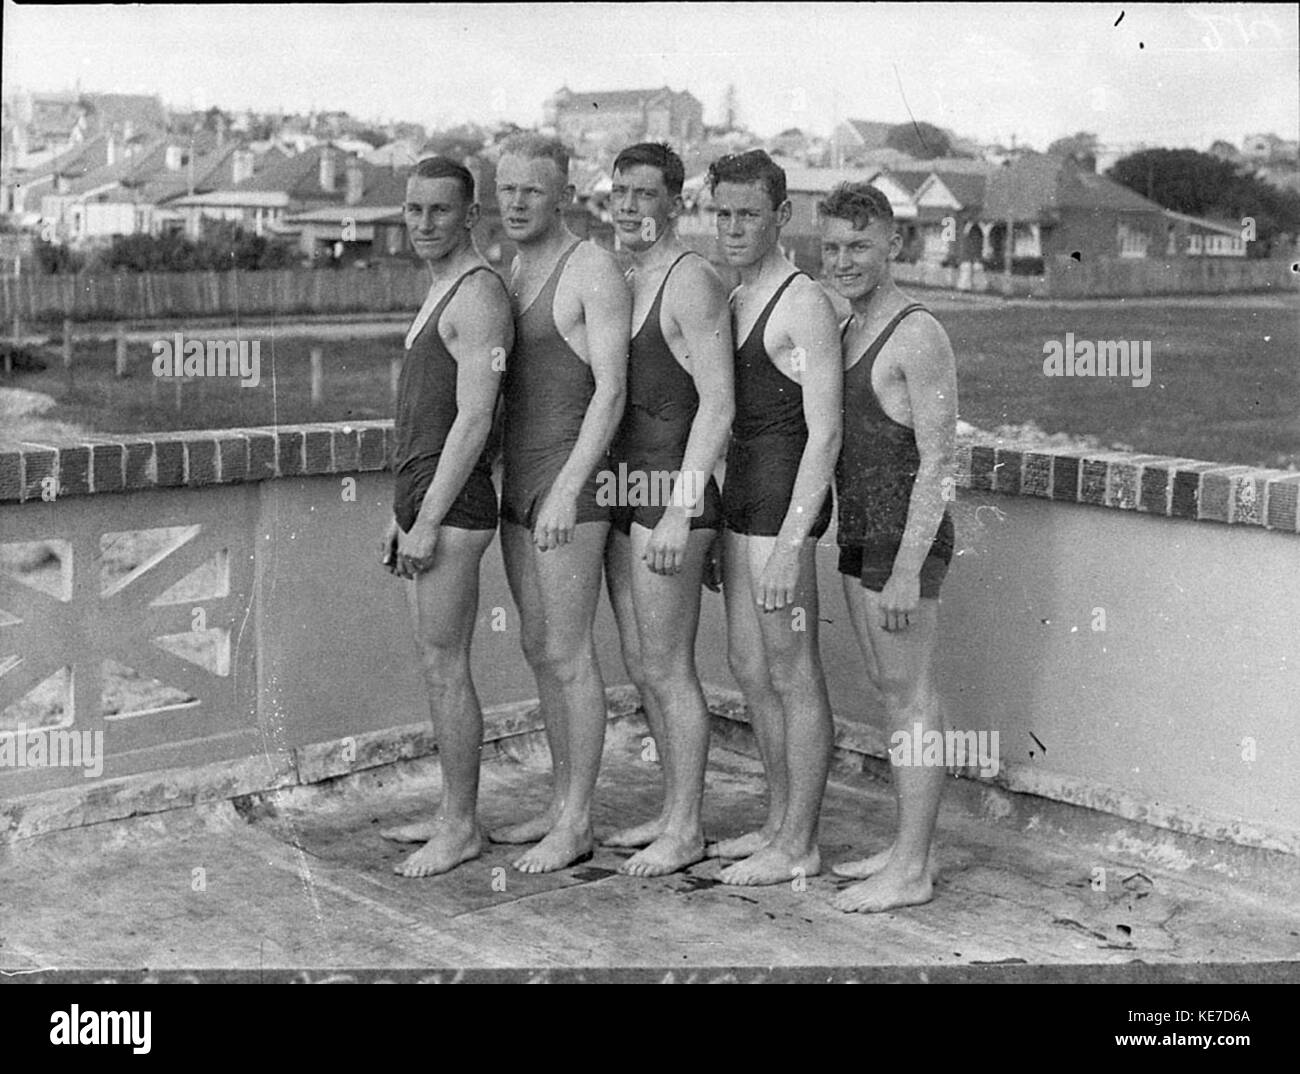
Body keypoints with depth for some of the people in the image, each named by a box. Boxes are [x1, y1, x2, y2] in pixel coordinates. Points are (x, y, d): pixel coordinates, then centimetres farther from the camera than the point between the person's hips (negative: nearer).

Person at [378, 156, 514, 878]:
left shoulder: (477, 296, -13)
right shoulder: (440, 294, 19)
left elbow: (473, 419, -19)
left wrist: (428, 521, -20)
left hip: (453, 507, -10)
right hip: (424, 502, 10)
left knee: (444, 667, -5)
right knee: (438, 664, 13)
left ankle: (461, 827, 4)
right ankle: (453, 813, 21)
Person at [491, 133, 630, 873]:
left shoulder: (594, 271, -12)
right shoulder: (515, 274, 15)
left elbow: (612, 390, -18)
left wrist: (567, 491, -24)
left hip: (571, 485, -9)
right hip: (520, 486, 9)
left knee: (568, 654, -4)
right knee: (541, 649, 13)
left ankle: (577, 825, 5)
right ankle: (562, 805, 23)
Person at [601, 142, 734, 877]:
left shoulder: (692, 283, -12)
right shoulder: (621, 283, 15)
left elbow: (718, 405, -18)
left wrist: (680, 511, -22)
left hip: (671, 492, -9)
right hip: (624, 493, 9)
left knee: (668, 669, -2)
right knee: (642, 666, 14)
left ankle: (686, 830, 9)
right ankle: (676, 811, 26)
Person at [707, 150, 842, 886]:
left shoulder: (805, 304, -12)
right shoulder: (737, 301, 15)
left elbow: (825, 434, -17)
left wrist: (791, 544, -22)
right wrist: (724, 529, 19)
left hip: (785, 500, -9)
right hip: (742, 495, 9)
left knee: (793, 676, -1)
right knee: (751, 669, 15)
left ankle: (800, 848, 8)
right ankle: (781, 824, 27)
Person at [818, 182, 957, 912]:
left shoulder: (918, 337, -14)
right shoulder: (851, 331, 14)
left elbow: (938, 463, -17)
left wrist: (907, 569, -21)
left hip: (906, 540, -9)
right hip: (860, 535, 9)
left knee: (911, 697, -4)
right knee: (891, 690, 13)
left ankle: (912, 870, 3)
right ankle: (913, 847, 23)